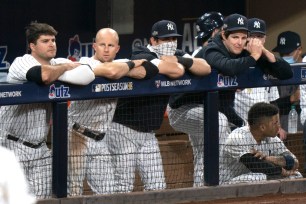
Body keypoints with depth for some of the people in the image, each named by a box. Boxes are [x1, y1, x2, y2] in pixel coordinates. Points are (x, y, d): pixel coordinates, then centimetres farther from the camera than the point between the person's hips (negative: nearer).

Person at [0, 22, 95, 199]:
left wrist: (56, 75, -22)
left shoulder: (58, 64, 6)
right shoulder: (21, 63, -12)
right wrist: (64, 67, -12)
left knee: (42, 197, 3)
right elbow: (43, 75, -34)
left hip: (40, 149, 6)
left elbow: (88, 75, -11)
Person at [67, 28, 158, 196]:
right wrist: (130, 64, -11)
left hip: (99, 140, 7)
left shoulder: (119, 63, 8)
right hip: (76, 136, -7)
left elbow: (144, 71, -8)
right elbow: (112, 71, -31)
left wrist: (122, 68, -17)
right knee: (73, 191, -9)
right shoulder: (86, 63, -12)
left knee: (107, 194, 4)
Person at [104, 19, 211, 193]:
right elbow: (176, 71, -33)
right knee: (124, 189, -10)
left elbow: (206, 68, -3)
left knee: (157, 188, 3)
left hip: (148, 134, 8)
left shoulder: (176, 55, 6)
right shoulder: (143, 57, -20)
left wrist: (181, 60, -17)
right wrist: (177, 63, -10)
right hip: (124, 131, -8)